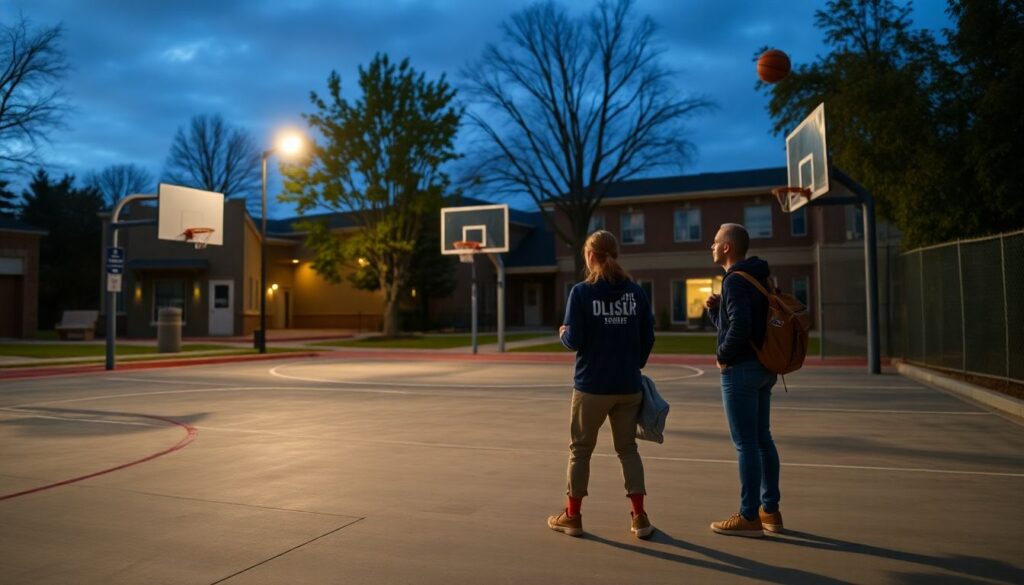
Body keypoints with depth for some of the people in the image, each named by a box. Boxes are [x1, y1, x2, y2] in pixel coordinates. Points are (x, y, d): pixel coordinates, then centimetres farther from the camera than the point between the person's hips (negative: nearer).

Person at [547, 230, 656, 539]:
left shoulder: (581, 292, -9)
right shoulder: (636, 291, 1)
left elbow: (575, 341, -12)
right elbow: (648, 338, 4)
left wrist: (563, 333, 9)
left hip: (591, 386, -3)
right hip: (629, 386, 3)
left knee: (580, 449, 12)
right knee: (627, 448, 15)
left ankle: (572, 516, 22)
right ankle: (639, 517, 13)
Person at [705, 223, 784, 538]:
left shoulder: (735, 281, -15)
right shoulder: (758, 278, 15)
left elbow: (739, 328, -28)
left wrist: (722, 355, -13)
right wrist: (714, 309, 5)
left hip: (741, 369, -10)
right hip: (763, 368, 10)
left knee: (746, 443, -3)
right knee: (762, 438, 15)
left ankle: (749, 517, 5)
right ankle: (770, 510, 24)